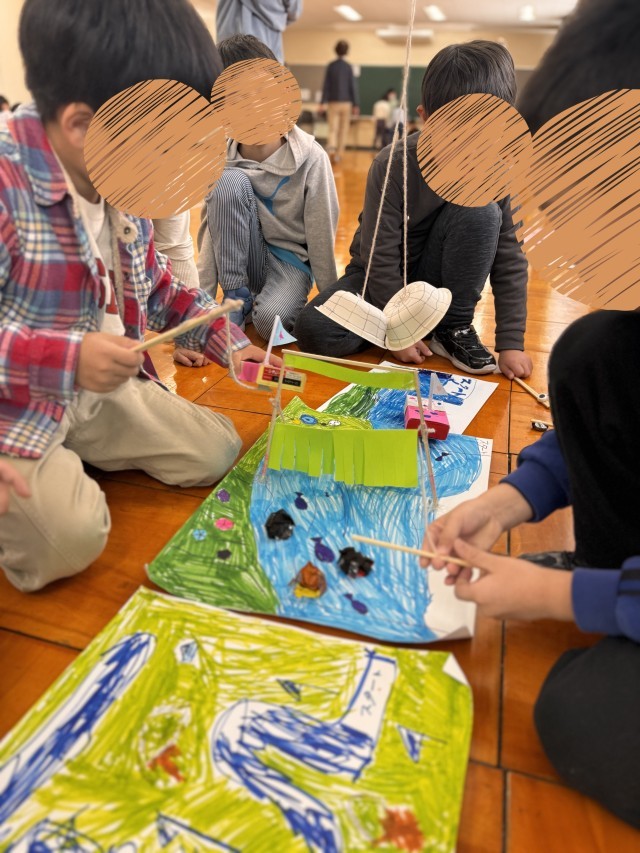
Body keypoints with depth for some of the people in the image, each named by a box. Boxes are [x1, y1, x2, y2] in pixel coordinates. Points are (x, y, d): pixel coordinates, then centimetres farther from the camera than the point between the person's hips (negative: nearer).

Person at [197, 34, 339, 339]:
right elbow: (212, 226, -8)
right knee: (228, 181, -23)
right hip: (243, 260, 3)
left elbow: (321, 235, -13)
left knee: (271, 318, -36)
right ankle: (237, 298, -12)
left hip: (291, 258, -3)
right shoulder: (221, 159, -8)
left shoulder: (310, 157, -15)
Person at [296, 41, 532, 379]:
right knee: (314, 331, -28)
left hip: (437, 277, 2)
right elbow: (380, 256, -19)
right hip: (381, 274, -1)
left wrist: (511, 342, -16)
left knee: (483, 212, -28)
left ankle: (454, 327, -12)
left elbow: (509, 258, -11)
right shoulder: (392, 165, -22)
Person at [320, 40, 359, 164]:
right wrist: (355, 105, 3)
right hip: (346, 102, -1)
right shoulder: (348, 67, -1)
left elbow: (326, 85, -1)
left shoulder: (330, 66, 1)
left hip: (333, 102, 1)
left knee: (333, 128, 0)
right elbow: (353, 87, -1)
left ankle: (332, 147, -25)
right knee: (343, 129, 8)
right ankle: (339, 153, 10)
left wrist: (323, 102, 1)